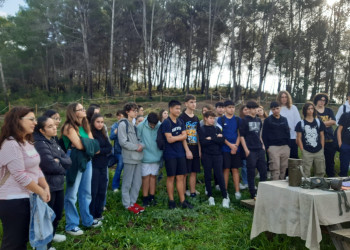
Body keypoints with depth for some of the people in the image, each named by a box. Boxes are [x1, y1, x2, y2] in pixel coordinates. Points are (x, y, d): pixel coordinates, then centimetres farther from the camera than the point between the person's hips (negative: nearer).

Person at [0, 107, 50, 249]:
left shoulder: (27, 142, 12)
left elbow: (36, 168, 13)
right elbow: (20, 176, -22)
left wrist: (46, 187, 0)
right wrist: (41, 192, -13)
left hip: (28, 198, 9)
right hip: (13, 201, -9)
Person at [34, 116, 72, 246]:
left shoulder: (53, 141, 8)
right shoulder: (40, 144, -18)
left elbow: (68, 160, 3)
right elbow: (50, 166, -26)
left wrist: (58, 161, -17)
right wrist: (62, 167, -7)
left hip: (58, 184, 8)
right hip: (47, 186, -8)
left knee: (58, 212, 22)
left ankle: (51, 234, 45)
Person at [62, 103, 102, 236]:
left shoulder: (85, 125, 15)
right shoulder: (69, 127, -10)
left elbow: (92, 142, 7)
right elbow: (79, 145, -18)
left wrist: (83, 143, -10)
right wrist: (88, 143, -1)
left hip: (87, 160, 8)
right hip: (75, 161, -8)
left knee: (86, 192, 17)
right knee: (72, 195, 1)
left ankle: (87, 220, 30)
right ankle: (71, 225, 11)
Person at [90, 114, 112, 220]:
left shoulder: (103, 134, 12)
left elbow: (109, 148, 2)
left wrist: (100, 151, -13)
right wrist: (104, 150, -13)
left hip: (103, 166, 6)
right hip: (93, 166, -6)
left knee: (102, 190, 10)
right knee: (93, 191, -1)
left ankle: (98, 214, 22)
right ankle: (91, 215, 11)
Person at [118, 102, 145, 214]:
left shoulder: (134, 124, 16)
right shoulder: (123, 124, -9)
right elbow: (123, 142, -15)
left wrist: (141, 145, -3)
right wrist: (136, 147, -13)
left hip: (137, 157, 8)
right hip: (129, 158, -8)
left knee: (137, 181, 13)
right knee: (127, 182, 2)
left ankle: (133, 202, 25)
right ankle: (127, 204, 14)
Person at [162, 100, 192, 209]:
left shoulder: (180, 122, 10)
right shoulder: (166, 123, -10)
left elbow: (185, 136, 3)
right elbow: (169, 139, -17)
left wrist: (174, 137, -9)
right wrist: (180, 136, -4)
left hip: (180, 154, 5)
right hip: (170, 154, -5)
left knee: (180, 177, 7)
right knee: (171, 177, 4)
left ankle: (182, 201, 13)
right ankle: (171, 201, 15)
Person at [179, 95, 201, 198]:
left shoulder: (196, 118, 14)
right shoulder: (182, 117, -7)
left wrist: (199, 149, 9)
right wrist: (187, 150, -16)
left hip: (195, 149, 6)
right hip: (186, 149, -6)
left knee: (194, 172, 10)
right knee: (184, 173, -1)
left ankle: (192, 192, 19)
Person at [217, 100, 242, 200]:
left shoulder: (238, 119, 10)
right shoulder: (221, 119, 2)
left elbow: (239, 134, 8)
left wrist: (236, 145, -7)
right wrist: (230, 145, -10)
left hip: (236, 148, 2)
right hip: (225, 148, -2)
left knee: (235, 169, 4)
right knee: (226, 169, 0)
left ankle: (237, 191, 8)